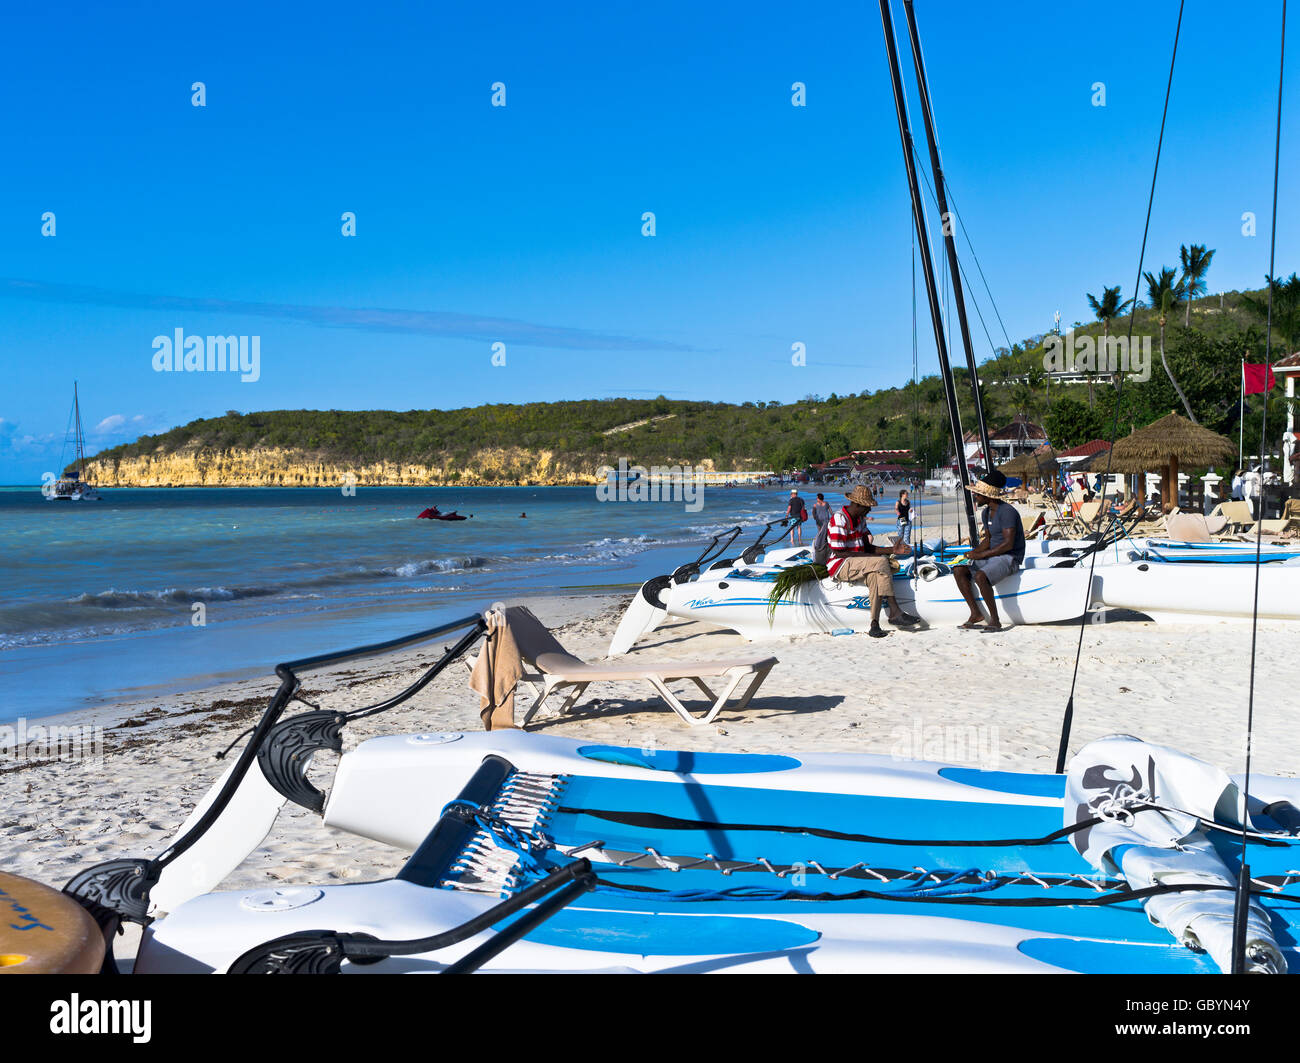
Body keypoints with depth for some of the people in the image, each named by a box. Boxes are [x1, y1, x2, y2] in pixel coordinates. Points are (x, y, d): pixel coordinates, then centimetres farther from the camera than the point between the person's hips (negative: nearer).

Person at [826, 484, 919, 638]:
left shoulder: (860, 520, 15)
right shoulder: (839, 520, -14)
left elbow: (867, 547, 14)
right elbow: (839, 553, -18)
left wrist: (893, 550, 3)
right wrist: (869, 557, -17)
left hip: (857, 566, 8)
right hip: (840, 566, -8)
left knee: (875, 575, -26)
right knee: (880, 562, -27)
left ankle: (875, 624, -33)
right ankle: (895, 613, -26)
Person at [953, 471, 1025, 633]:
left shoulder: (1007, 511, -17)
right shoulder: (985, 512, 12)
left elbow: (1008, 544, -23)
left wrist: (981, 555, -20)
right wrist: (973, 552, 2)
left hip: (1010, 558, -9)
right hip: (992, 556, 9)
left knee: (980, 576, -33)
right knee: (958, 570, -7)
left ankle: (995, 620, -21)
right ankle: (976, 614, -6)